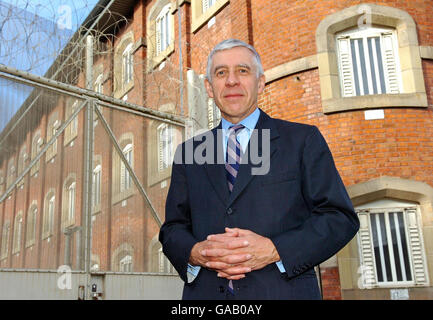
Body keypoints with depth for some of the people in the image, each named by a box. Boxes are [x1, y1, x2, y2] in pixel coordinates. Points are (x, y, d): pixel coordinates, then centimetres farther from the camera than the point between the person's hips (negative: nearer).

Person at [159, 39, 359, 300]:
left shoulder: (303, 139, 2)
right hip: (206, 293, 2)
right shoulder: (189, 153, 10)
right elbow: (172, 229, 10)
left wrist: (274, 250, -17)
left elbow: (340, 217, -3)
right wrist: (195, 253, -12)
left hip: (284, 291, -2)